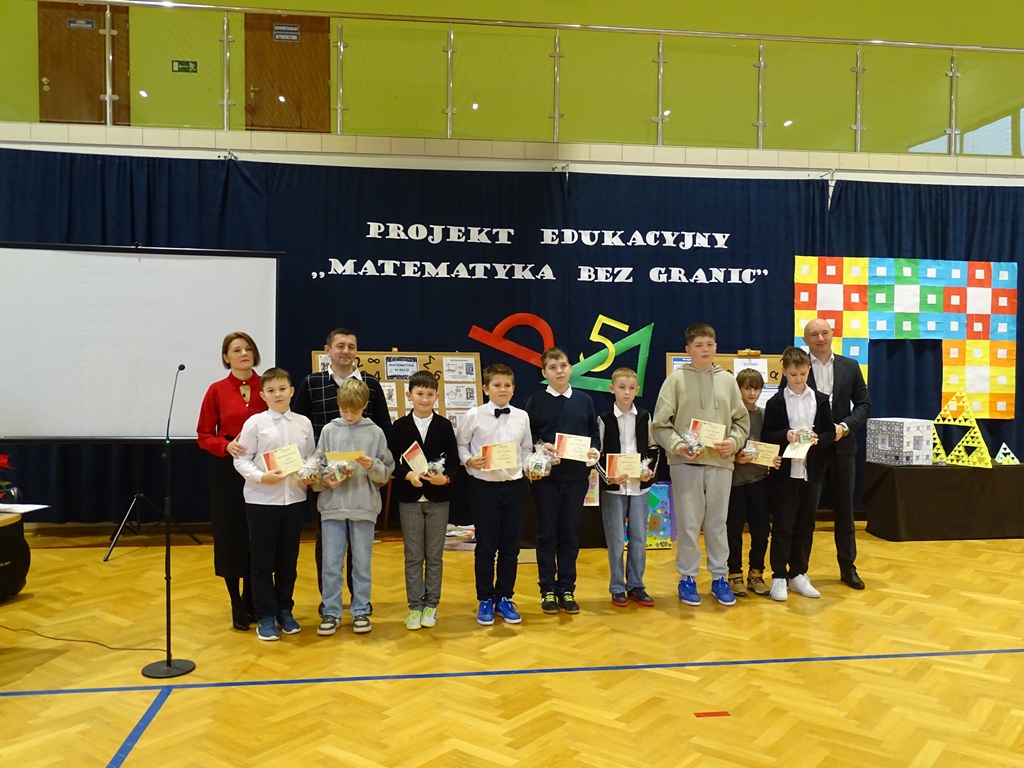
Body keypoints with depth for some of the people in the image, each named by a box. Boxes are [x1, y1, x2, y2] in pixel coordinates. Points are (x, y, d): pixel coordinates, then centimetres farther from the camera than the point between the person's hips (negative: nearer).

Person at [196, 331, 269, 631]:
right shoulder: (217, 390, -1)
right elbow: (204, 435, 1)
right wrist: (227, 446, -18)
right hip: (227, 471, -1)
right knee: (231, 537, 4)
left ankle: (252, 601, 24)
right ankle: (237, 606, 19)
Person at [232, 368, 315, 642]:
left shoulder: (304, 423, 4)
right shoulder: (255, 423, -5)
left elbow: (311, 459, 9)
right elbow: (241, 460, -5)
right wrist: (261, 477, -20)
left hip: (294, 498, 3)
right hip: (262, 499, -3)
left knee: (288, 560, 12)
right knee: (262, 561, 5)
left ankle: (285, 611, 27)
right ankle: (265, 617, 17)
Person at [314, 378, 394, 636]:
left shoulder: (375, 432, 1)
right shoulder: (329, 431, 3)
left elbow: (386, 473, 2)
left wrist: (373, 466, -18)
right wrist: (325, 479, -14)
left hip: (364, 507, -1)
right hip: (332, 506, 1)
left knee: (362, 563, 9)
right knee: (331, 563, 4)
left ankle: (361, 611, 21)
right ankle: (331, 612, 18)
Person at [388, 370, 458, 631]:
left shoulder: (444, 425, 2)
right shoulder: (400, 426, 0)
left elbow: (454, 461, 0)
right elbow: (392, 462, -3)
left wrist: (445, 478, -19)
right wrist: (408, 475, -21)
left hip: (438, 498, 1)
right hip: (409, 498, 0)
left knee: (434, 555, 8)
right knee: (413, 556, 6)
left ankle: (431, 604, 19)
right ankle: (415, 606, 16)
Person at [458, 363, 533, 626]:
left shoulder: (522, 417, 4)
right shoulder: (474, 415, -6)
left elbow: (526, 449, 11)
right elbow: (460, 445, -1)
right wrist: (470, 461, -19)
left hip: (514, 486, 3)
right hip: (484, 486, -3)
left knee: (510, 547, 10)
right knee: (485, 547, 4)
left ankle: (504, 598, 25)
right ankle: (485, 600, 19)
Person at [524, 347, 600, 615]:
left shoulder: (584, 400, 8)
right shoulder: (536, 401, 1)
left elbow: (594, 432, 10)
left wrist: (595, 450, -8)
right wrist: (540, 447, -18)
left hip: (577, 476, 2)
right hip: (545, 476, -2)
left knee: (570, 533, 8)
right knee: (547, 533, 5)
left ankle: (567, 589, 18)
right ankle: (548, 590, 15)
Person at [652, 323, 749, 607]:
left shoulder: (727, 379, 8)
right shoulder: (676, 379, -1)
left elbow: (742, 420, 13)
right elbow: (660, 424, -3)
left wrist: (734, 442, -5)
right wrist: (677, 445, -16)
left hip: (720, 462, 3)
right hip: (685, 462, -2)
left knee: (717, 523, 11)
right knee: (688, 523, 4)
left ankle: (719, 578, 22)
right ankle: (687, 578, 16)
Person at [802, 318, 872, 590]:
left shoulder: (850, 366, 6)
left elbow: (864, 404, 5)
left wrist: (845, 426, -10)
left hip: (841, 447, 3)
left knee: (844, 509, 10)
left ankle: (848, 567, 22)